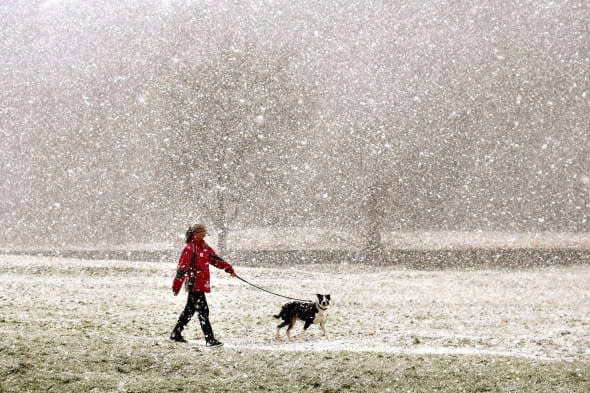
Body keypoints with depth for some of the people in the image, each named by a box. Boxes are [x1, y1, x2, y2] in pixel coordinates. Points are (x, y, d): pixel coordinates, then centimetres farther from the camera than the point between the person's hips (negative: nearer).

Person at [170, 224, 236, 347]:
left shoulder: (204, 247, 13)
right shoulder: (190, 248, -13)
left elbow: (216, 259, 17)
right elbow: (182, 267, -17)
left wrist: (229, 269, 9)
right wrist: (177, 285, -19)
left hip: (202, 284, 9)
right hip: (194, 284, -9)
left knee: (190, 310, 17)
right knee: (203, 311, -9)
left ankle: (176, 334, 28)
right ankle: (210, 340, -9)